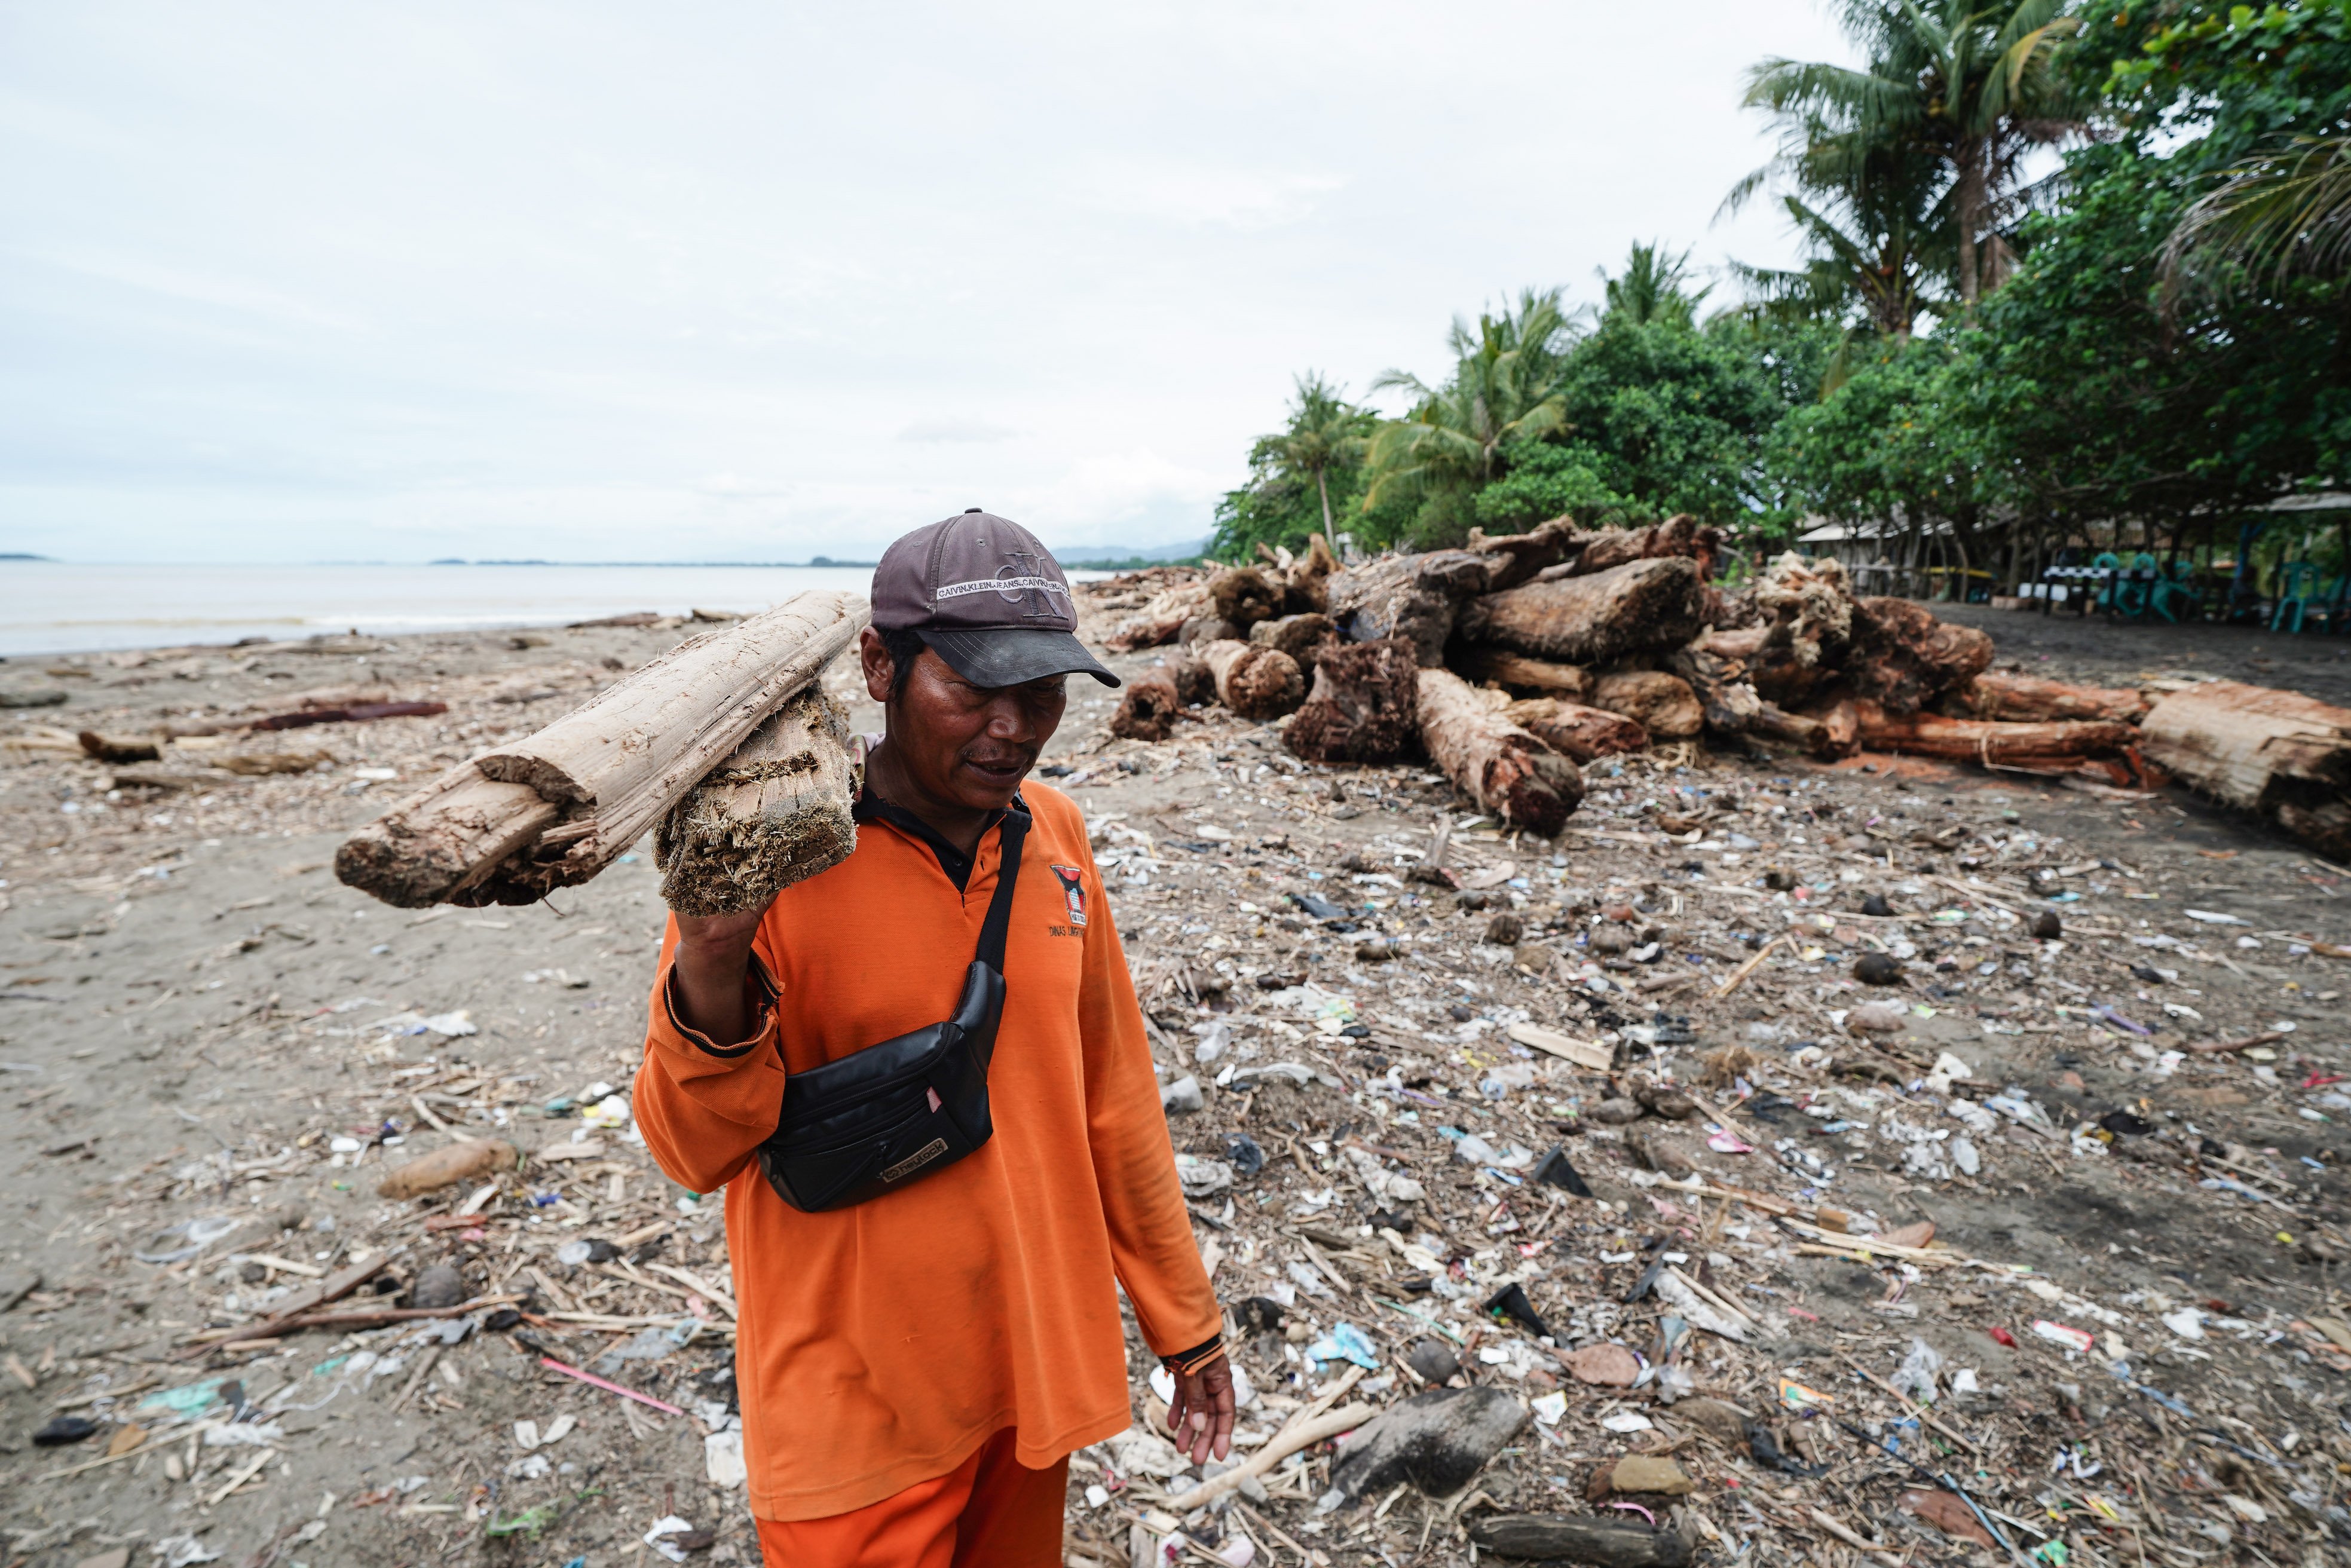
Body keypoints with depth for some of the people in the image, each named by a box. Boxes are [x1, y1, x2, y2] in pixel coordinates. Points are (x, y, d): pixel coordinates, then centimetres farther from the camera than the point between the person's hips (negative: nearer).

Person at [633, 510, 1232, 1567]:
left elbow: (1110, 1096, 3)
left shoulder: (1052, 835, -5)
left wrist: (1183, 1321, 9)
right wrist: (711, 979, -34)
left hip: (1038, 1367, 5)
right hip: (858, 1410, -4)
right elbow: (694, 1150, -13)